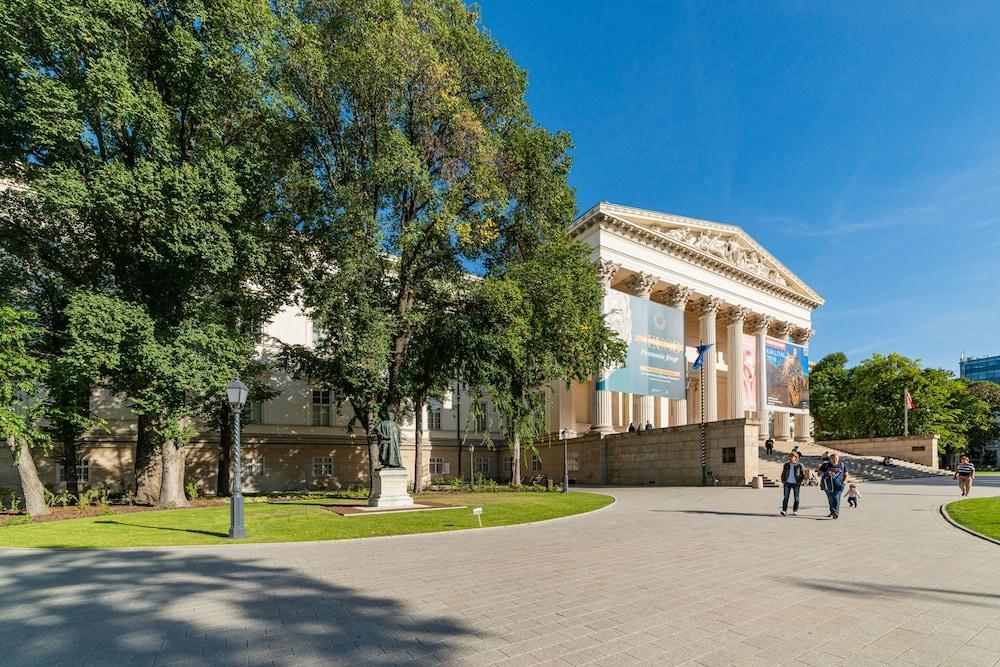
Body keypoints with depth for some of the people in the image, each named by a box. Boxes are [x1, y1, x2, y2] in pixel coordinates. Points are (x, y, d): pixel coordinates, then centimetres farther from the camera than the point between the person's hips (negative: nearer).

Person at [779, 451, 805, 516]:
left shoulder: (799, 465, -2)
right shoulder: (786, 464, 7)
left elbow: (803, 475, 5)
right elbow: (783, 473, 16)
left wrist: (800, 481, -4)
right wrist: (783, 481, 8)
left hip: (796, 484, -2)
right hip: (787, 483, 2)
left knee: (796, 498, 2)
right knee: (786, 497, -6)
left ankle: (795, 511, 10)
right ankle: (784, 510, -8)